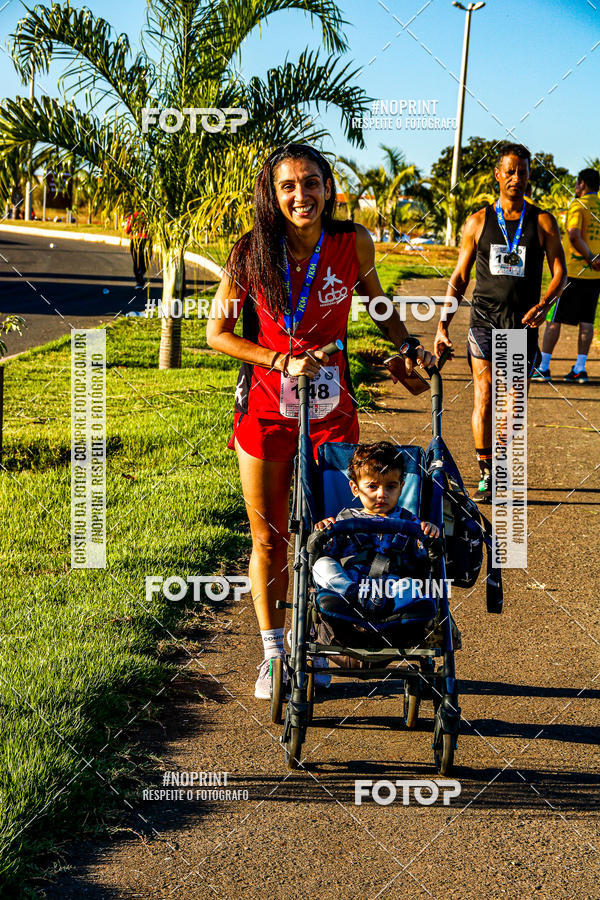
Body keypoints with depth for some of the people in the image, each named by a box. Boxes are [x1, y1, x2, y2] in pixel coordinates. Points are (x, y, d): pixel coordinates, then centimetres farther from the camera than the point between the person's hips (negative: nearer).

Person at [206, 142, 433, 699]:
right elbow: (217, 332, -5)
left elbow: (377, 304, 12)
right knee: (268, 539, 9)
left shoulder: (352, 243, -8)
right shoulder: (252, 252, -12)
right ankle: (272, 655, 26)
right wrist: (283, 362, -16)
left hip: (330, 410, 1)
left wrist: (407, 346, -2)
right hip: (265, 411, -1)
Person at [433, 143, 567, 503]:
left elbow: (560, 272, 4)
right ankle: (486, 476, -6)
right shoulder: (479, 222, 7)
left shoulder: (543, 222, 5)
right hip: (484, 321, 0)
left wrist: (544, 304, -16)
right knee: (484, 397, -10)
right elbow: (460, 277, 11)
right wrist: (443, 324, 4)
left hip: (524, 324, 0)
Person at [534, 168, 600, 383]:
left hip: (573, 271, -6)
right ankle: (580, 369, 7)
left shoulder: (578, 206, -9)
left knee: (554, 319, 0)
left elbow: (574, 235, -22)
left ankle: (543, 367, 1)